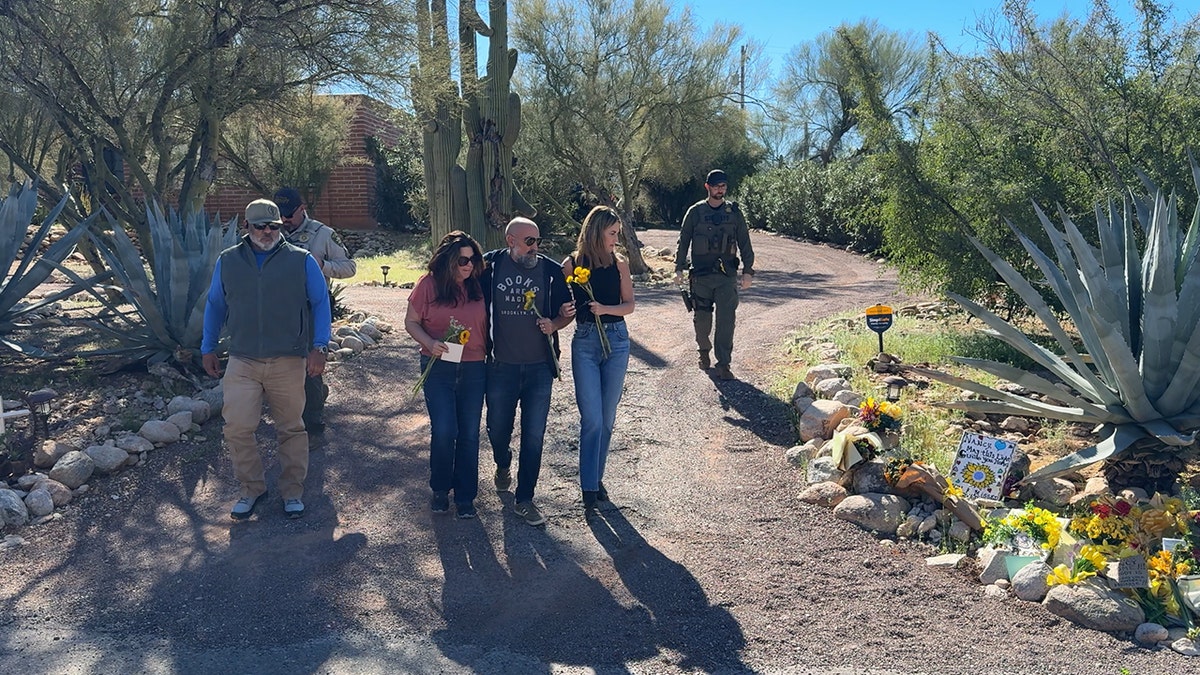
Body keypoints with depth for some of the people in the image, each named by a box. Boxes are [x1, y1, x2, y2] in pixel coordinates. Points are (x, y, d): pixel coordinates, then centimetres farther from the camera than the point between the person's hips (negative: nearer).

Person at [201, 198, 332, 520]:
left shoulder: (301, 260, 2)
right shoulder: (228, 261, 9)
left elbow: (320, 303, 2)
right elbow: (215, 306, 17)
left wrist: (319, 347, -7)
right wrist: (208, 348, 14)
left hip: (289, 362, -1)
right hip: (242, 362, 1)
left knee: (291, 429, 7)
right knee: (237, 427, -7)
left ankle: (293, 492, 22)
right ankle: (251, 488, 14)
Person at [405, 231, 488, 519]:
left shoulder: (478, 286, 2)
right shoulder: (428, 284, -5)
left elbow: (487, 323, 11)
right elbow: (411, 322, -1)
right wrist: (430, 343, -17)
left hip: (474, 369, 2)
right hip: (438, 367, -2)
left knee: (469, 433, 5)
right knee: (444, 430, -6)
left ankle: (465, 496, 19)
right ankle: (440, 489, 18)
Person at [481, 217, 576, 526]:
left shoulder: (550, 270, -3)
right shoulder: (490, 266, -4)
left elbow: (567, 312, 6)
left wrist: (554, 324, -13)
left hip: (539, 367, 0)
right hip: (501, 366, 0)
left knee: (533, 435, 3)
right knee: (497, 429, 15)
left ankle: (524, 499, 17)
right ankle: (503, 466, 49)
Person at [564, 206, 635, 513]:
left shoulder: (619, 264, 3)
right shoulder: (572, 264, -2)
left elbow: (629, 305, 4)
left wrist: (605, 309, -13)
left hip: (616, 341, 3)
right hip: (585, 342, -2)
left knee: (607, 417, 9)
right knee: (592, 418, -8)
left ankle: (596, 477, 25)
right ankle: (589, 488, 1)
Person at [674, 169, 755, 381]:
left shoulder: (734, 212, 7)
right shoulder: (695, 212, 4)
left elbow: (745, 243, 10)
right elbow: (683, 241, 8)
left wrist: (748, 270, 2)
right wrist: (679, 268, 1)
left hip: (727, 275, 0)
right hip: (701, 275, 0)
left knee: (726, 320, -6)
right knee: (702, 318, 7)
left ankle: (723, 364, -1)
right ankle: (703, 351, 33)